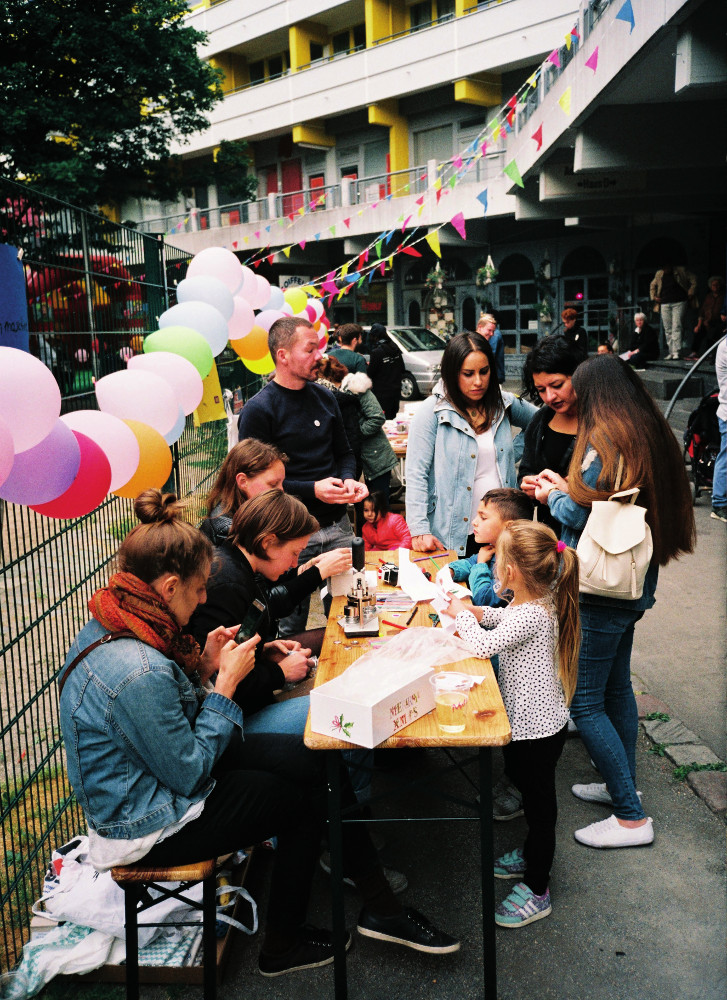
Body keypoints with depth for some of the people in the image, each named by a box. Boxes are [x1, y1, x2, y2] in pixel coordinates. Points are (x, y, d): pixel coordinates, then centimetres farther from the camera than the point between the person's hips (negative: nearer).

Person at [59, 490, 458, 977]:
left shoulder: (113, 627, -4)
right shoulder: (137, 672, -35)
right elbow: (190, 774, -25)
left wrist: (203, 666, -7)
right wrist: (225, 683, -19)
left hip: (159, 772, 9)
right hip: (149, 825, -9)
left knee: (318, 761, 2)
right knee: (303, 798, 4)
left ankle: (380, 904, 17)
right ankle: (283, 944, 27)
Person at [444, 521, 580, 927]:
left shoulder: (532, 616, -30)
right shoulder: (535, 602, 0)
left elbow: (482, 645, -29)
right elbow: (504, 617, 22)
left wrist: (462, 614, -11)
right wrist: (474, 611, 5)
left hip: (538, 727, -9)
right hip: (528, 720, 10)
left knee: (540, 803, 5)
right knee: (532, 797, 26)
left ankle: (537, 891, 19)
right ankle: (532, 855, 46)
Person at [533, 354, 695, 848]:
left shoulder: (603, 443, -18)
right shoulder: (654, 434, 8)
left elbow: (578, 516, -16)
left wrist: (553, 496, 4)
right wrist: (566, 488, 16)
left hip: (599, 593, -9)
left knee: (584, 701, -1)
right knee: (617, 687, 22)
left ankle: (631, 818, 6)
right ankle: (623, 785, 36)